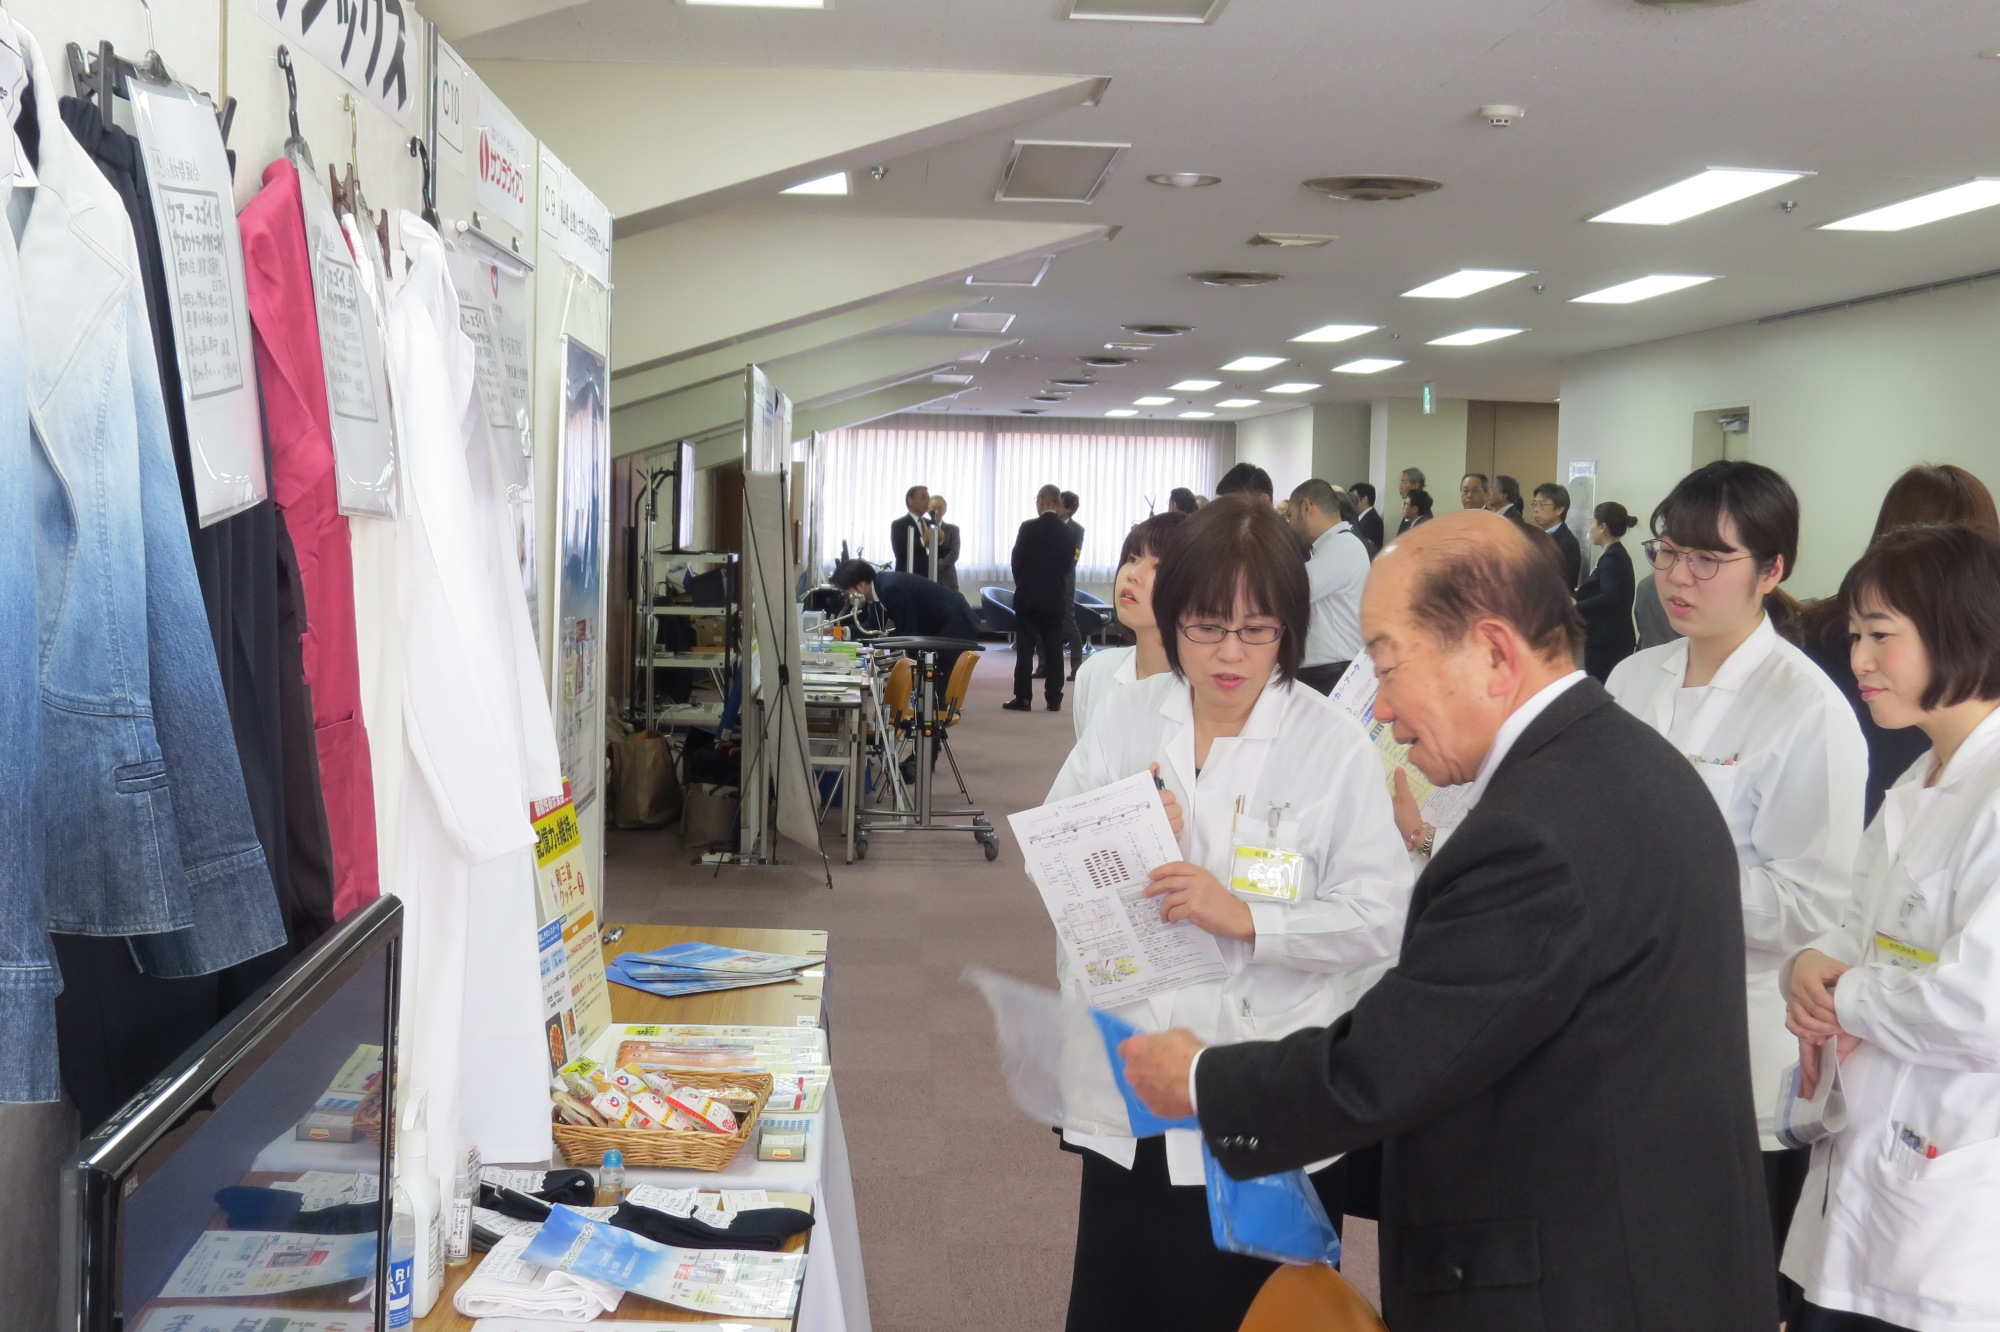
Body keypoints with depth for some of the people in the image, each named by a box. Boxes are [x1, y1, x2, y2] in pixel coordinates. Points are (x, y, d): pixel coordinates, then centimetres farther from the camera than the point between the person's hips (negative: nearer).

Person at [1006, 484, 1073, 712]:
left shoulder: (1028, 527, -10)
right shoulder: (1067, 531, -1)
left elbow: (1017, 560, -4)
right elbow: (1070, 564, 5)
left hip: (1028, 596, -3)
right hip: (1055, 598, 3)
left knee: (1025, 648, 1)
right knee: (1054, 650, 6)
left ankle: (1023, 698, -1)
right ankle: (1054, 699, 7)